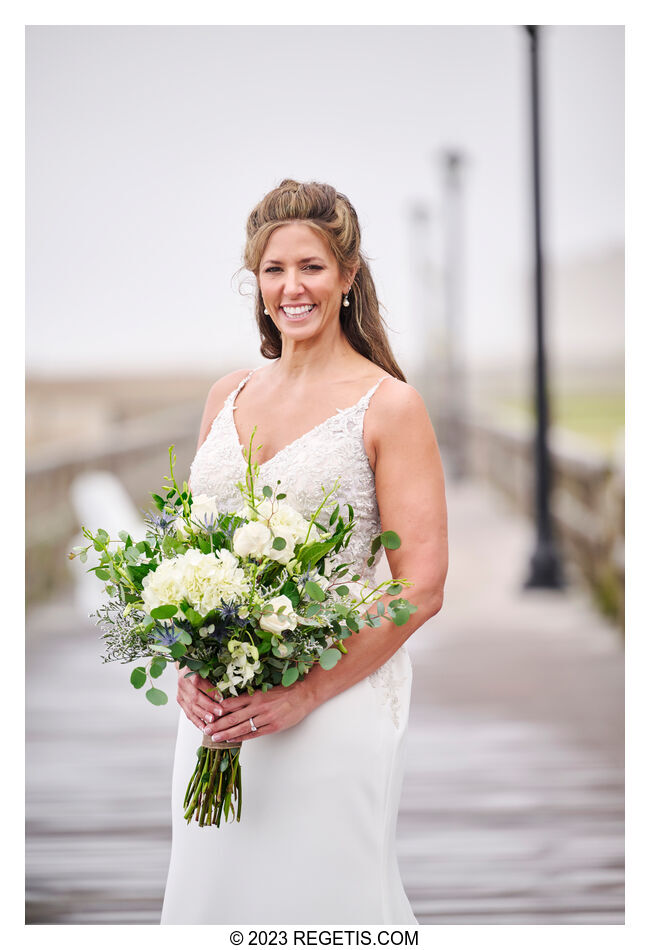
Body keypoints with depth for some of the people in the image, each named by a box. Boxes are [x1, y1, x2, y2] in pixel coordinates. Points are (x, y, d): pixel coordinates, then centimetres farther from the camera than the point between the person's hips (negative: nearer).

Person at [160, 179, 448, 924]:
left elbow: (420, 587, -11)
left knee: (323, 892, 2)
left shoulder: (389, 406, -6)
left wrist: (307, 692, -17)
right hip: (216, 706, 5)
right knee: (214, 888, 12)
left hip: (337, 702, -5)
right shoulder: (227, 396, 10)